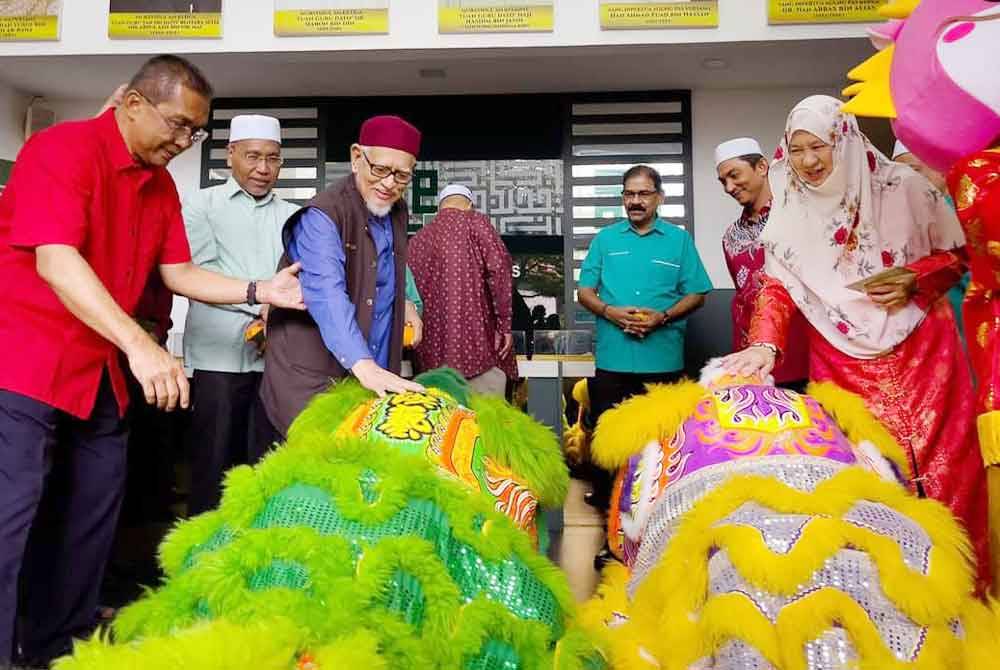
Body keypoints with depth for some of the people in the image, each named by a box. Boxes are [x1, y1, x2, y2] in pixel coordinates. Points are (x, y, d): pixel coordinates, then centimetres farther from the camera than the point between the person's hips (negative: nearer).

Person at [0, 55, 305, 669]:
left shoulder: (162, 186, 10)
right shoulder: (63, 148, -15)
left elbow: (179, 272, 11)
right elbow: (55, 261, -27)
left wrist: (260, 292, -4)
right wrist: (139, 344, -37)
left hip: (102, 370, 8)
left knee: (92, 512, 13)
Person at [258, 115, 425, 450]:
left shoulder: (397, 212, 7)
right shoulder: (322, 216, -17)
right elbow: (327, 294, -33)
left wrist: (404, 302, 8)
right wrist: (364, 365, -46)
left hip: (376, 378, 7)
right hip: (309, 381, -6)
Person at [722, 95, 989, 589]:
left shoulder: (901, 187, -3)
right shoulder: (790, 215, 2)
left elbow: (957, 253, 6)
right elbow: (778, 286, -3)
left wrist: (914, 280, -14)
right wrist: (764, 345, -20)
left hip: (921, 354, -1)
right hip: (843, 365, 1)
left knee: (939, 469, -1)